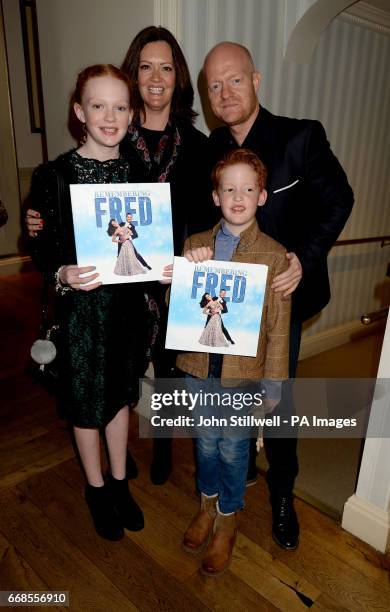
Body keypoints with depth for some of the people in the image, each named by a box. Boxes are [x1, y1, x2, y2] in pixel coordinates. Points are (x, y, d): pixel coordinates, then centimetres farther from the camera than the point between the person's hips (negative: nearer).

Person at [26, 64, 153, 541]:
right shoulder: (54, 175, -10)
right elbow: (42, 250, -7)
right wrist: (62, 275, -27)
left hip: (130, 302, 4)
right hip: (82, 307, -3)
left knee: (120, 394, 19)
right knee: (87, 403, 13)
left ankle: (119, 483, 41)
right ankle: (96, 488, 39)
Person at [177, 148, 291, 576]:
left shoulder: (275, 255, -10)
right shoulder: (195, 244, -1)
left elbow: (278, 328, -7)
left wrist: (273, 384, -6)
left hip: (243, 371, -2)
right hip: (199, 366, 3)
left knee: (233, 448, 15)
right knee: (206, 442, 21)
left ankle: (227, 518, 40)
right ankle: (208, 503, 47)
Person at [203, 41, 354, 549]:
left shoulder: (300, 137, -11)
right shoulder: (209, 149, 1)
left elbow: (338, 199, -6)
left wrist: (305, 258, -19)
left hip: (280, 296, -3)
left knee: (276, 399, 7)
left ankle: (282, 493, 32)